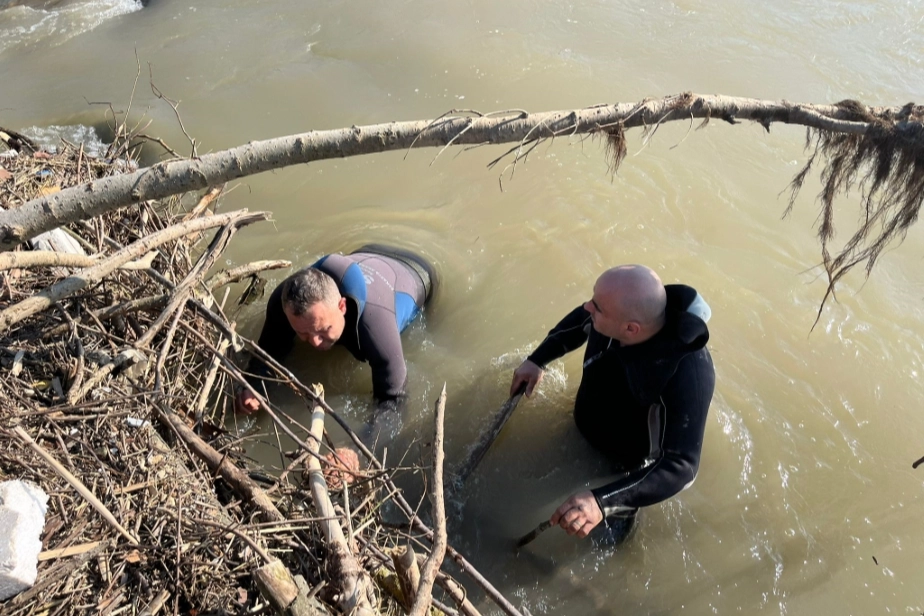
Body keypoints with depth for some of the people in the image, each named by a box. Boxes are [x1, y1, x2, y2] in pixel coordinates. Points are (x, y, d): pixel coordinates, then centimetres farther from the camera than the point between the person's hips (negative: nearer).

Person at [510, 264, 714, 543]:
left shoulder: (689, 374, -45)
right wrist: (536, 360, -5)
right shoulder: (623, 308, -28)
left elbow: (680, 467, -45)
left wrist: (603, 501, -57)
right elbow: (580, 321, -4)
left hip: (631, 464, -5)